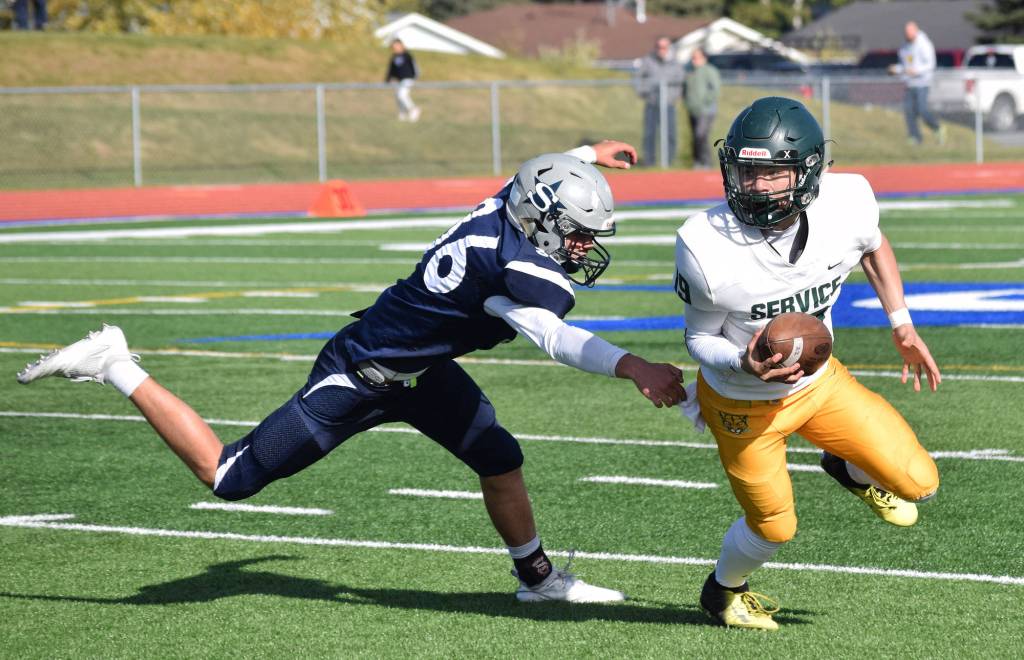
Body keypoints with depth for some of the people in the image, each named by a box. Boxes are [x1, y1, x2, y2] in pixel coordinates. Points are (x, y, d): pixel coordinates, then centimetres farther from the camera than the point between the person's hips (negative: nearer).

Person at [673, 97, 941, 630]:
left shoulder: (847, 203, -24)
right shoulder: (707, 247, -34)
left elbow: (873, 246, 3)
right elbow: (699, 337, -17)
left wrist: (902, 327, 3)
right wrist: (744, 363, -37)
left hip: (819, 380, 4)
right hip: (744, 405, -4)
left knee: (918, 483, 1)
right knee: (773, 527, 11)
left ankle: (850, 470, 37)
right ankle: (723, 591, 46)